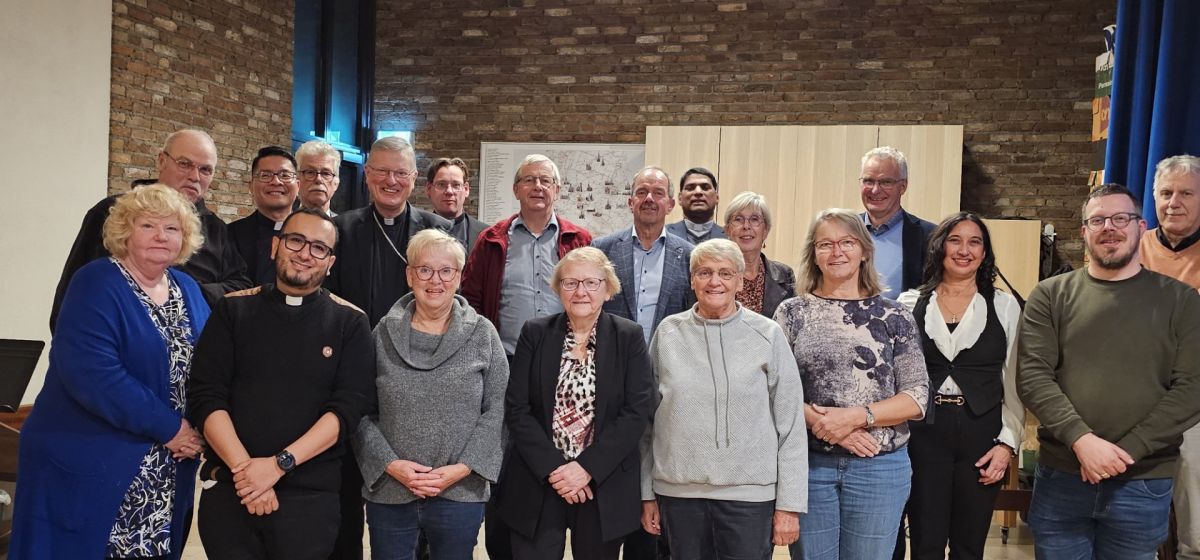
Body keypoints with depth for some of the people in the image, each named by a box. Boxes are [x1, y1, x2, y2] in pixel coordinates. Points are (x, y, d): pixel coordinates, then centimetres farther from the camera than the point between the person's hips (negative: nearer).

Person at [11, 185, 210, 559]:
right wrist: (169, 428, -20)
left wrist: (198, 429, -9)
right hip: (89, 465, -6)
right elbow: (92, 374, -23)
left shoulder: (188, 290, 9)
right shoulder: (96, 284, -11)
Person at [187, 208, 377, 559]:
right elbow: (205, 396, -1)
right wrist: (243, 467, -13)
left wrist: (279, 464, -16)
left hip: (310, 493, -1)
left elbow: (350, 407, -7)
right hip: (229, 487, 1)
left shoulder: (350, 323, 1)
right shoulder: (233, 310, 5)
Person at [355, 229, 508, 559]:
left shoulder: (483, 334, 1)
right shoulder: (383, 334, 2)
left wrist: (462, 468, -11)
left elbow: (497, 410, -2)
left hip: (462, 492, 0)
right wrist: (389, 464, -10)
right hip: (387, 492, 1)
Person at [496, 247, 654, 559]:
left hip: (605, 486, 0)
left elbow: (637, 412, -6)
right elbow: (517, 409, -2)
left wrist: (587, 468, -14)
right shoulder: (535, 333, 2)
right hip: (538, 484, 1)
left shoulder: (629, 337, 0)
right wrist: (553, 468, -12)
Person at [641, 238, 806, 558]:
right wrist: (647, 494, 7)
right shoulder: (668, 333, 3)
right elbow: (648, 418, 8)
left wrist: (790, 504, -4)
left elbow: (791, 424, -2)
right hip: (678, 491, 2)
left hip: (750, 492, -2)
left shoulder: (768, 335, -2)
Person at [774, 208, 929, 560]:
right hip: (808, 464, 0)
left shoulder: (893, 316, 3)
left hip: (879, 467, 0)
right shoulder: (792, 313, 3)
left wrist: (857, 416, -14)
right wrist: (818, 420, -17)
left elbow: (918, 398, -1)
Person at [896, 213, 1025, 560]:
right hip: (923, 433, 0)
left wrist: (1008, 443, -3)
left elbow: (1014, 383, 4)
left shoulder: (1005, 306, 4)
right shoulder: (909, 304, 4)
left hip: (982, 435, 1)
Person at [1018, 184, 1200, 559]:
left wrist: (1127, 451, -14)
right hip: (1060, 478, 0)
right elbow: (1032, 376, -6)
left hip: (1143, 485, 0)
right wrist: (1082, 440, -19)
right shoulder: (1051, 295, 3)